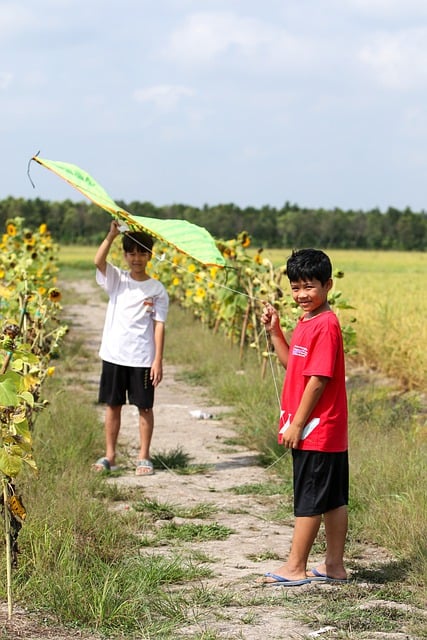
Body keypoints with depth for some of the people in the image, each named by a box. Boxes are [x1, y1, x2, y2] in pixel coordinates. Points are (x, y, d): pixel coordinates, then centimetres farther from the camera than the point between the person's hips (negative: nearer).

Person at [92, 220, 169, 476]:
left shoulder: (157, 289, 1)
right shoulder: (116, 279, 4)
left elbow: (159, 326, -2)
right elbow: (99, 261, -15)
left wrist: (158, 360, -8)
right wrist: (111, 236, -28)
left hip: (143, 358, -1)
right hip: (114, 355, 1)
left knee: (145, 407, 3)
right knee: (113, 405, 8)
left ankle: (144, 457, 12)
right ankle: (110, 455, 17)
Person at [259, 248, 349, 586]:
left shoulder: (325, 325, -18)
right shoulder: (307, 322, 12)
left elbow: (318, 378, -21)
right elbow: (292, 364, 22)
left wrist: (297, 424, -18)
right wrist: (275, 331, 10)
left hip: (315, 430, -10)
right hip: (330, 431, 10)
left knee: (309, 500, -1)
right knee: (334, 499, 14)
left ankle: (295, 568, 7)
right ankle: (335, 565, 21)